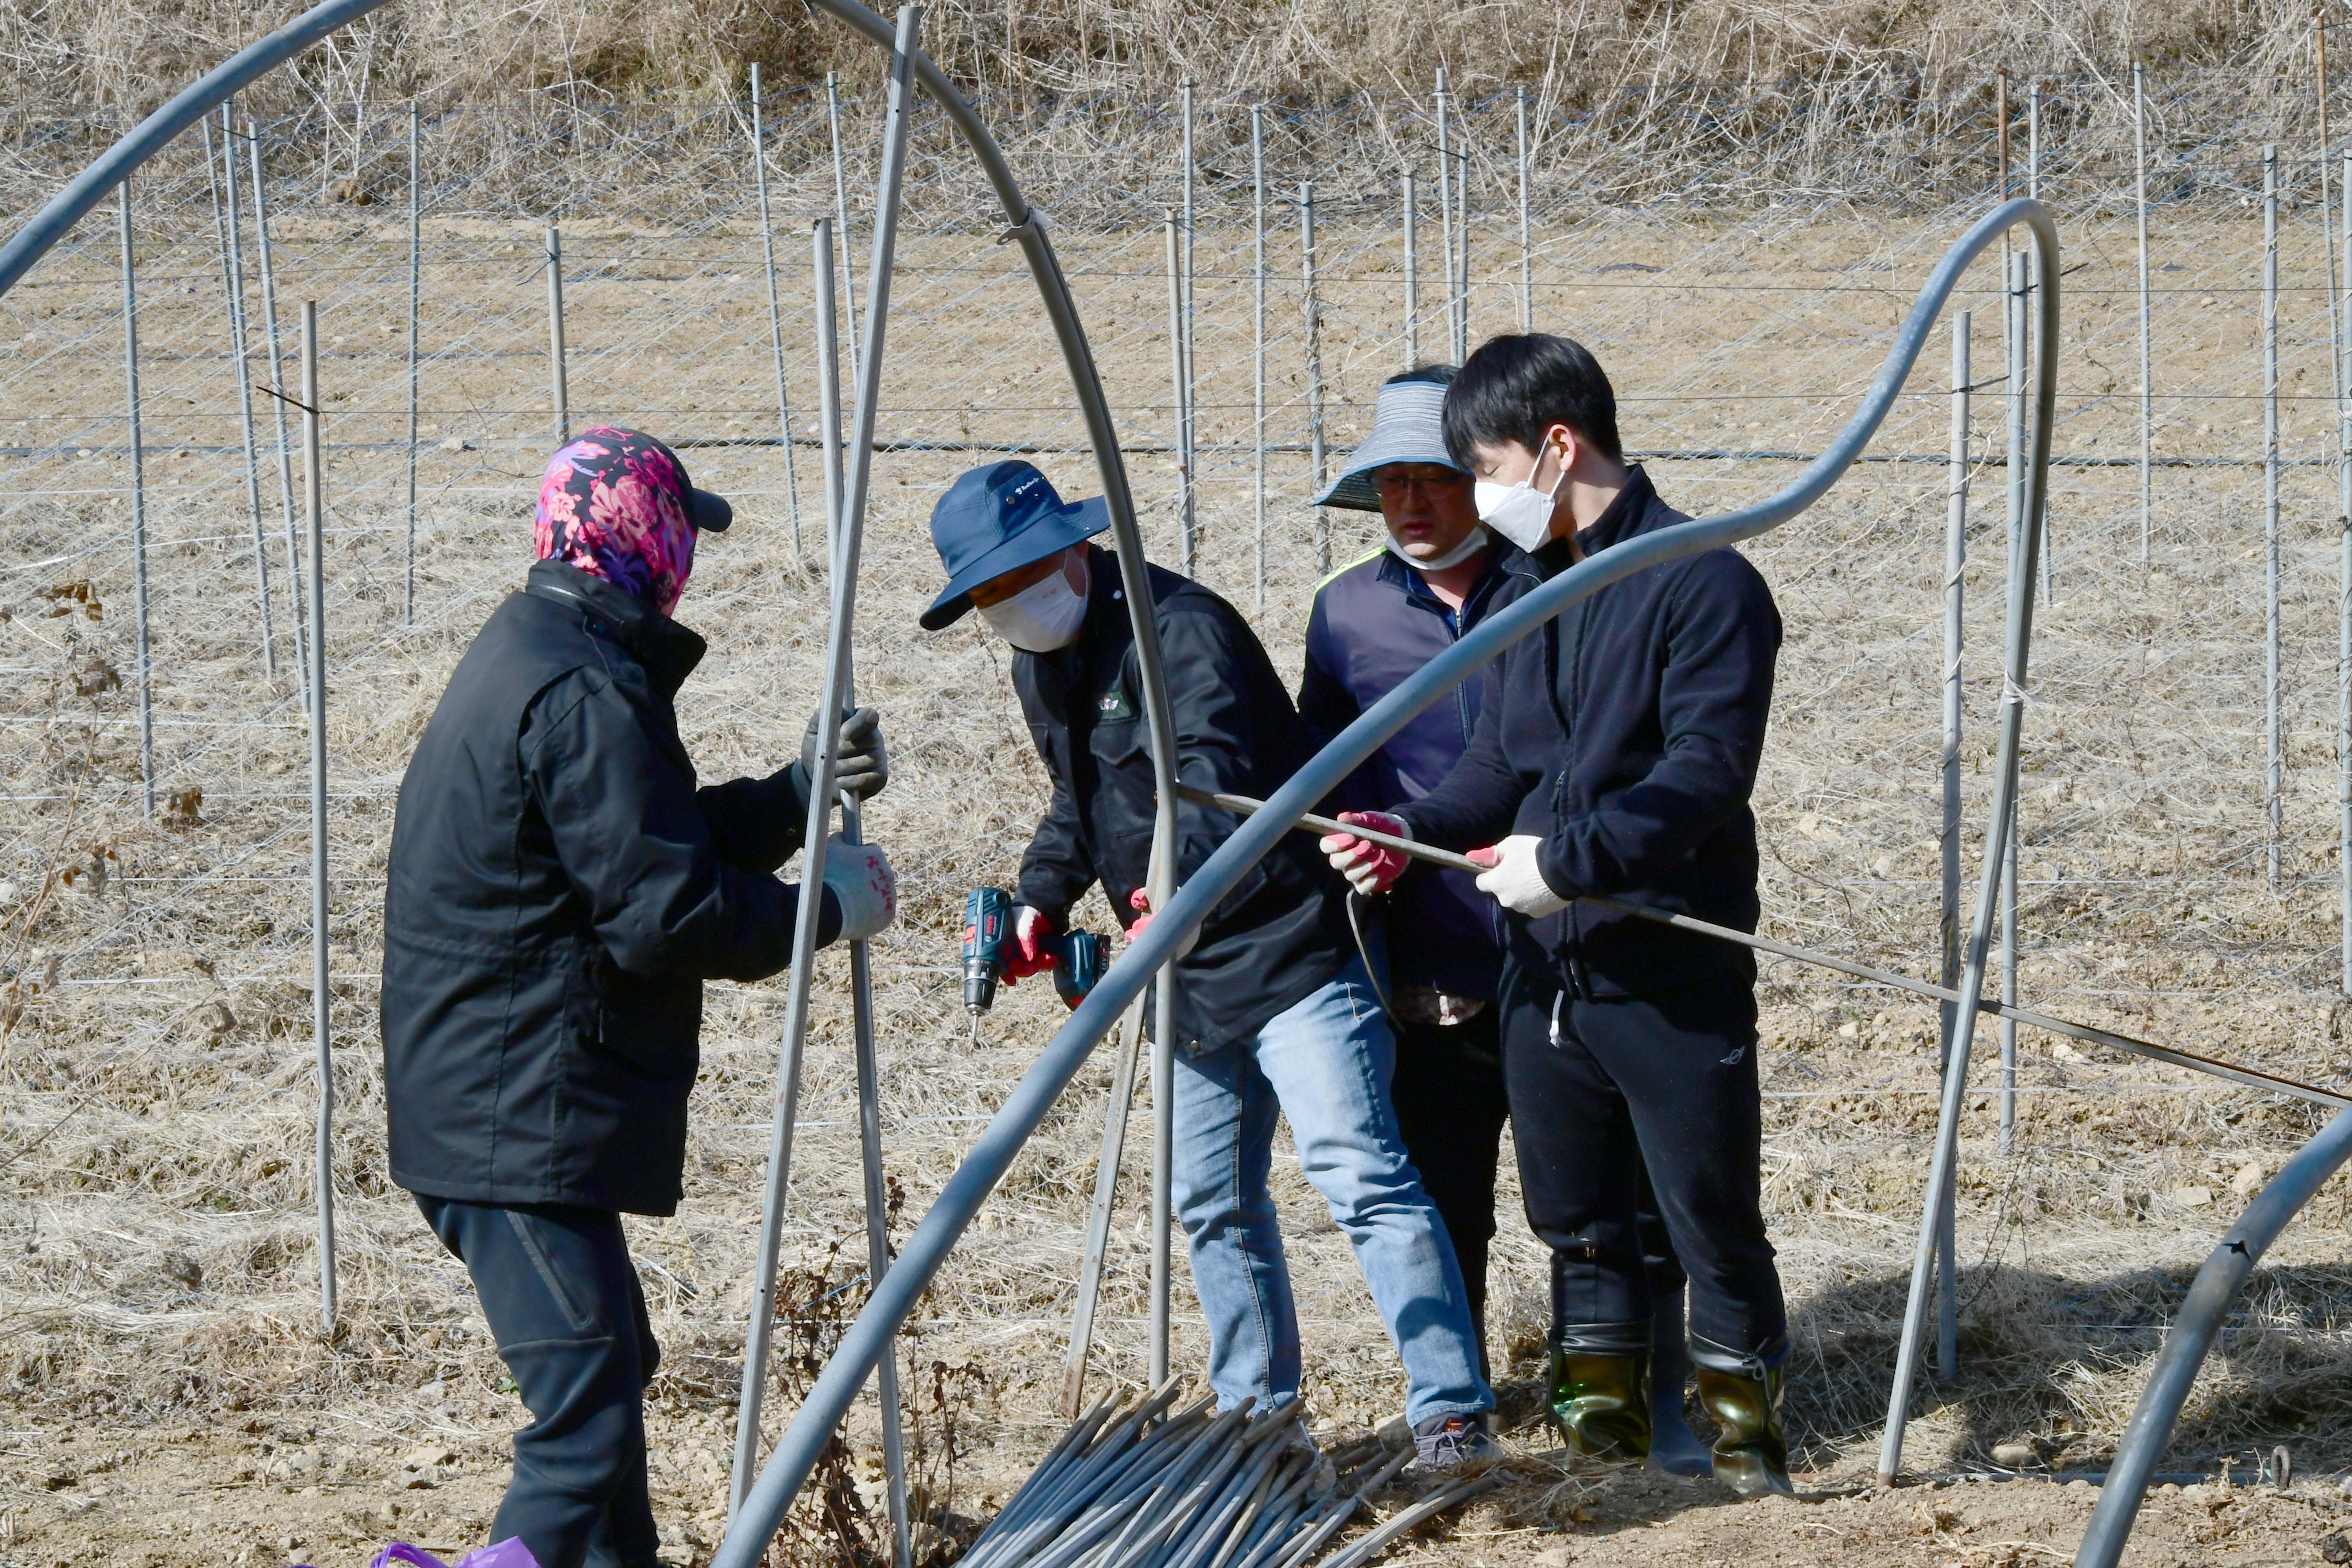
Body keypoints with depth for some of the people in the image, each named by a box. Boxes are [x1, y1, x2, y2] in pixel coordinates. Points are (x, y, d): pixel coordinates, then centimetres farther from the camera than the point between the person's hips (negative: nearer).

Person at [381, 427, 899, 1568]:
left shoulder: (530, 658, 17)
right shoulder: (584, 695, -18)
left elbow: (659, 837, 19)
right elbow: (668, 910, -20)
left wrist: (799, 792, 8)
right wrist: (827, 906, -7)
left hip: (491, 1111, 11)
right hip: (524, 1121, -11)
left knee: (610, 1365, 25)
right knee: (591, 1416, -15)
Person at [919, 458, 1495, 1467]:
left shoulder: (1178, 630, -18)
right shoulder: (1041, 668, 12)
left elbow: (1222, 788, -30)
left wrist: (1167, 904, -41)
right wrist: (1041, 900, 9)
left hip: (1287, 948, -10)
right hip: (1192, 979, 10)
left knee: (1360, 1174, -18)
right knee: (1213, 1203, 13)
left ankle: (1451, 1411, -19)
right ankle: (1258, 1413, 25)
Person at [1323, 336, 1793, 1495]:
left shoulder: (1703, 585, -12)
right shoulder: (1532, 588, 14)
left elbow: (1705, 771, -20)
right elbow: (1500, 764, 14)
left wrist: (1567, 857, -26)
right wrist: (1415, 828, -5)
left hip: (1673, 974, -7)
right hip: (1544, 968, 7)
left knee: (1711, 1218, 2)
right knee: (1580, 1219, 15)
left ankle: (1743, 1429, 15)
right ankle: (1602, 1417, 25)